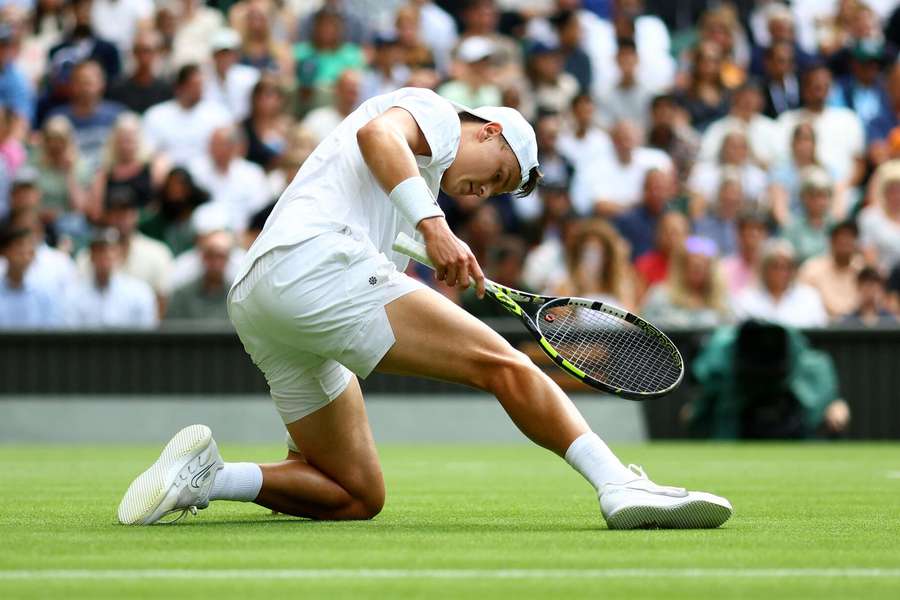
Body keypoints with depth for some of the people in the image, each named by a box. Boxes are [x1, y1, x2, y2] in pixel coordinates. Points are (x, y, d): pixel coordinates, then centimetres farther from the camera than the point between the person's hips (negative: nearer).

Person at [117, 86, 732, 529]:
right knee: (503, 363, -17)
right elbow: (377, 133, -13)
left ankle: (207, 474, -3)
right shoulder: (433, 110, 12)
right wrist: (433, 225, -24)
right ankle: (621, 484, -32)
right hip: (315, 258, -9)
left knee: (358, 496, 10)